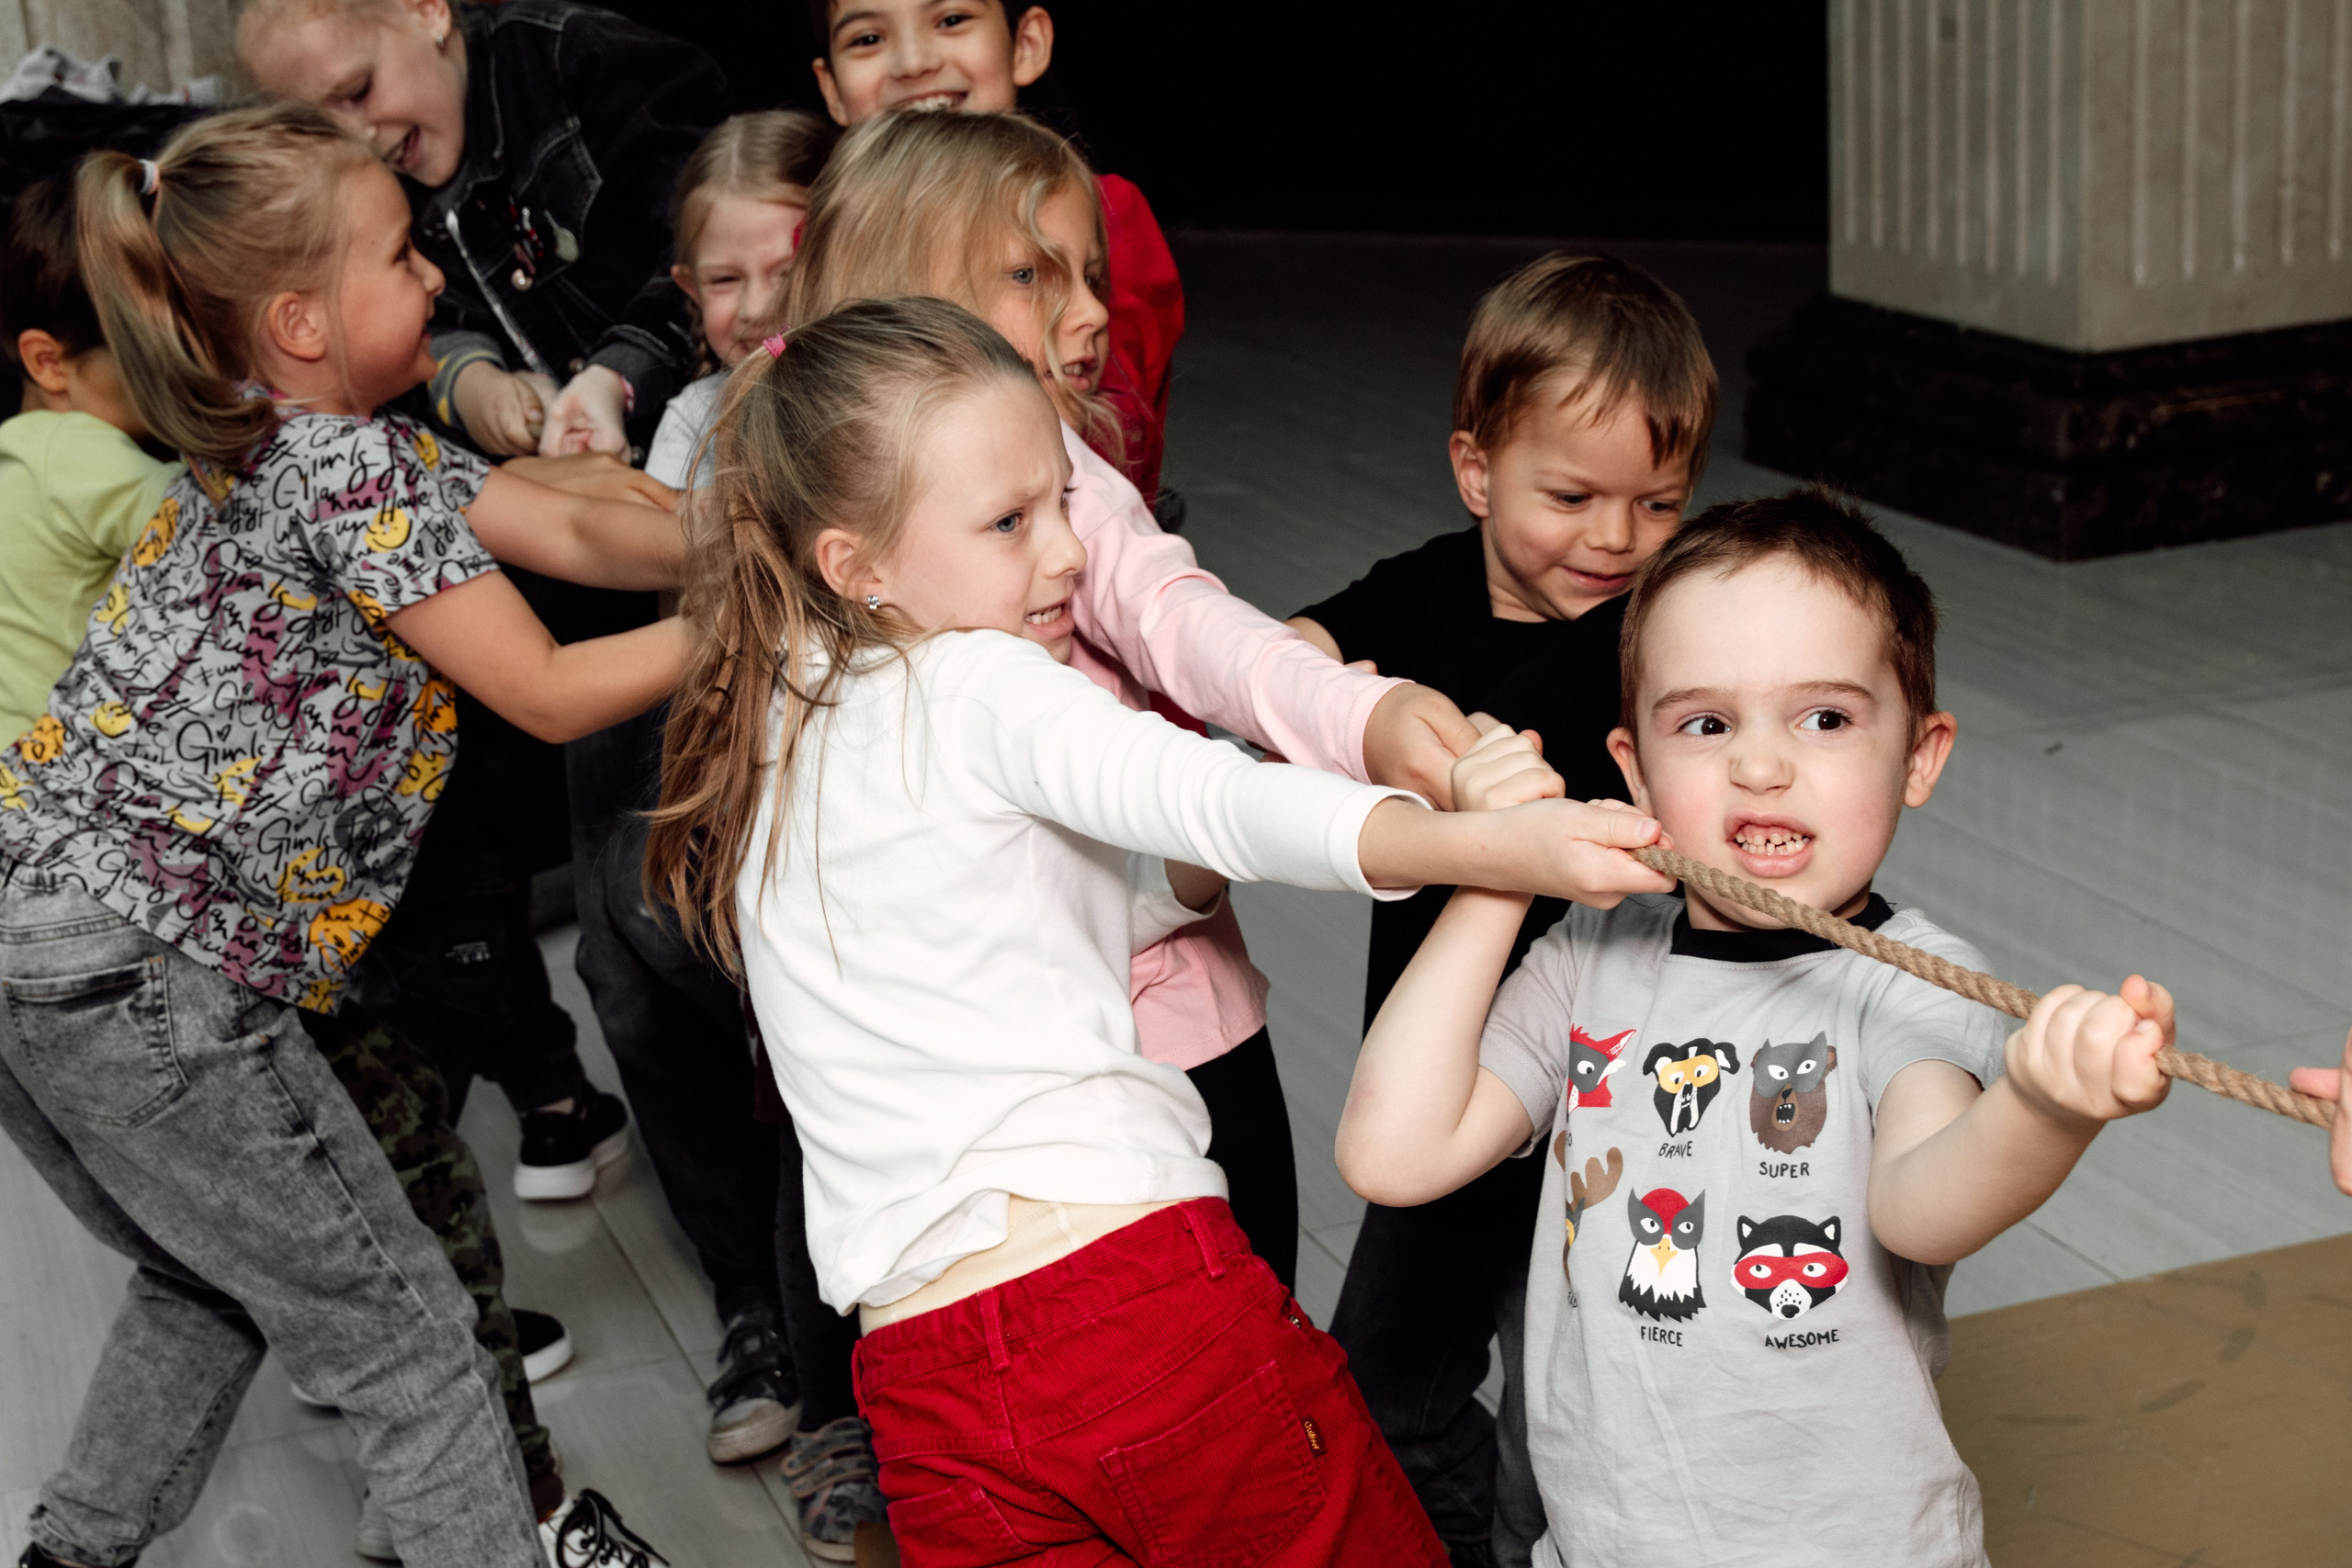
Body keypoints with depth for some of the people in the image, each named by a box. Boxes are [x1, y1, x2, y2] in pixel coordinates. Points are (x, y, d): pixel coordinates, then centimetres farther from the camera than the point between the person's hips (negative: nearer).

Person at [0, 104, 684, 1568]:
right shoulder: (351, 466, -14)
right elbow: (550, 692, -11)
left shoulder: (289, 445, 14)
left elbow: (579, 534, 11)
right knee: (400, 1327, 3)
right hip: (139, 973, -10)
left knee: (217, 1283, 29)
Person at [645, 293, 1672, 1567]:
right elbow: (1214, 805, -23)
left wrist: (1191, 868, 9)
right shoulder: (973, 687, -6)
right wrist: (1491, 845, -32)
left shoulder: (771, 741, 18)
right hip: (1141, 1286, -7)